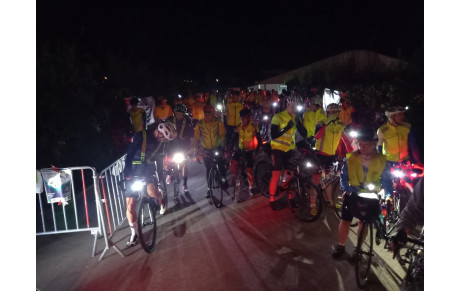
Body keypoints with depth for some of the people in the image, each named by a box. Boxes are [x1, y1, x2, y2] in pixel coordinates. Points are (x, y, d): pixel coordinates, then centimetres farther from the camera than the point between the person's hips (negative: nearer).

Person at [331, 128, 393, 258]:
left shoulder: (382, 161, -13)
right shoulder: (351, 158, -15)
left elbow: (386, 180, -3)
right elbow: (344, 176, -4)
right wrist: (345, 190, -13)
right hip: (352, 194, 0)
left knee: (363, 223, 12)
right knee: (345, 221, 3)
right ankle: (340, 246, 24)